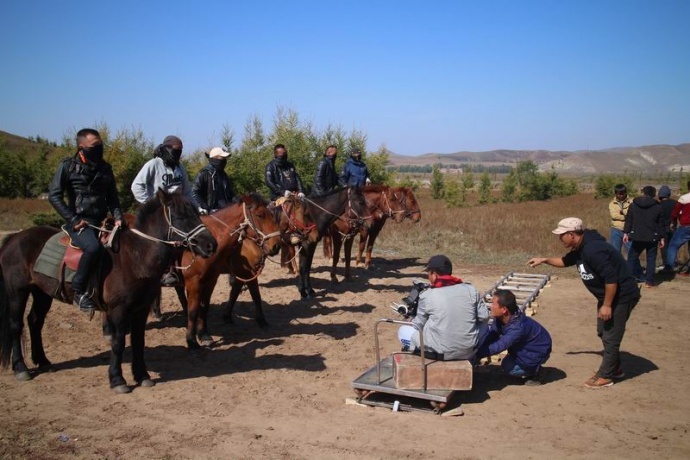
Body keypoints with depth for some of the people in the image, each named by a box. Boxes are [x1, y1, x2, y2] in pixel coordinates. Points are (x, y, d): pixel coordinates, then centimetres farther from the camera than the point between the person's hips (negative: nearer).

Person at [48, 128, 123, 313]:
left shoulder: (105, 168, 11)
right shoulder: (68, 166, -2)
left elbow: (112, 197, 16)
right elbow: (54, 196, -5)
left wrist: (118, 217, -2)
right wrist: (73, 219, -13)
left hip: (101, 221, 6)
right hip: (79, 222, -6)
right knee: (93, 247, -33)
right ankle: (79, 290, -17)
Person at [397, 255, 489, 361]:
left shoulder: (427, 295, -8)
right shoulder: (470, 289, -1)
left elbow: (419, 325, 3)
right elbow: (484, 317, 4)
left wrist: (412, 321, 26)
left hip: (439, 352, -2)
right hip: (469, 352, 2)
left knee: (403, 330, 19)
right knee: (483, 325, 32)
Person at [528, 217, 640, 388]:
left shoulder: (593, 250, -30)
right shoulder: (580, 249, 3)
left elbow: (611, 278, -31)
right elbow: (565, 261, 24)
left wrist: (607, 305, -24)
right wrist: (544, 260, 13)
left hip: (622, 296, -11)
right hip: (608, 295, 11)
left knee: (611, 337, -1)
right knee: (603, 332, 19)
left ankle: (605, 376, 11)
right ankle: (614, 368, 34)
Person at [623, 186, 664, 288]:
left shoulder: (633, 205, 2)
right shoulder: (657, 207, 1)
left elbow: (628, 220, 0)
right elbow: (660, 224, 4)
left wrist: (626, 233, 5)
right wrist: (661, 238, 9)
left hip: (637, 237, 0)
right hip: (652, 238, 0)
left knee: (632, 257, 12)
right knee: (651, 259, 8)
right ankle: (649, 281, 5)